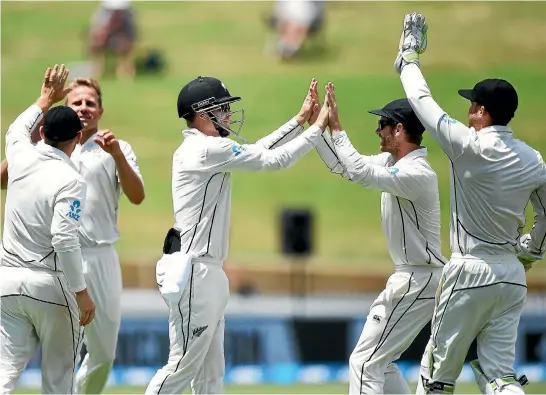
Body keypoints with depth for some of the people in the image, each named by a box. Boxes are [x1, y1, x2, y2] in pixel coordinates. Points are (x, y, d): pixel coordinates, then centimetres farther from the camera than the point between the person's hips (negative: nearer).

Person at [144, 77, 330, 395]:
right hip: (194, 272, -11)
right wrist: (318, 127, -5)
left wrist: (300, 119, 18)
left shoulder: (200, 149, 15)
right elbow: (274, 160, -14)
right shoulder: (207, 150, -15)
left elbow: (258, 152, 21)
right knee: (183, 366, -8)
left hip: (208, 272, 11)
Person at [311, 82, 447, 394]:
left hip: (418, 282, -11)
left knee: (365, 362, -12)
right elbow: (343, 165, 13)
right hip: (410, 277, 11)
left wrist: (336, 128, -26)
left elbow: (361, 173, -33)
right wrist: (317, 123, 2)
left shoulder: (418, 174, -22)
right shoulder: (393, 162, 9)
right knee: (380, 361, 17)